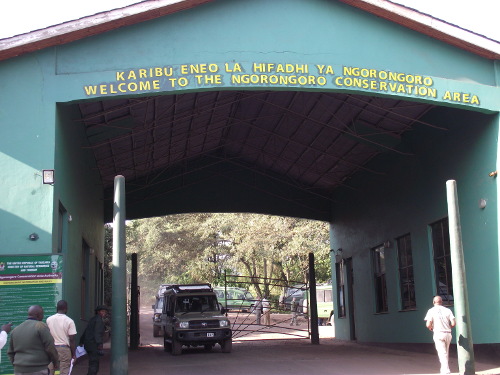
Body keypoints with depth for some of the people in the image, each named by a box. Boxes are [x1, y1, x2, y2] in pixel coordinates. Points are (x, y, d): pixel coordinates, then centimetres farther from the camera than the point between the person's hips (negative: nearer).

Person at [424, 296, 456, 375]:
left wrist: (430, 328, 12)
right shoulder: (447, 310, 7)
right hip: (448, 334, 4)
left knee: (442, 354, -7)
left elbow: (428, 325, -10)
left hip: (438, 333, -4)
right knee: (445, 353, 18)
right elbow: (453, 323, -1)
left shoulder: (431, 311, -1)